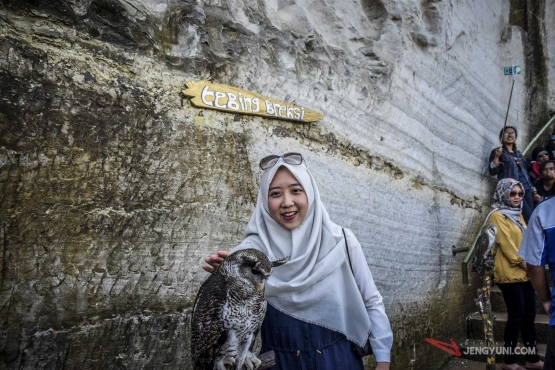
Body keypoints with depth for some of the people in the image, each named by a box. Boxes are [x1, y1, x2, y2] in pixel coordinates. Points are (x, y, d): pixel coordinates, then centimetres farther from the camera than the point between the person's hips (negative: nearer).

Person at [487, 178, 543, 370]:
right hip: (510, 274, -8)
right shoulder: (497, 216, -7)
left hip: (525, 274, 8)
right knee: (516, 316, -6)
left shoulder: (518, 215, 19)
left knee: (529, 315, 9)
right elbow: (506, 244, -14)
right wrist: (523, 263, -15)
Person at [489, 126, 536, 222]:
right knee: (529, 218, -16)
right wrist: (496, 156, -23)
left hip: (526, 189, 7)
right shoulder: (497, 152, 2)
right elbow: (492, 172, -9)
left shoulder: (519, 153, 22)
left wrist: (533, 189, 19)